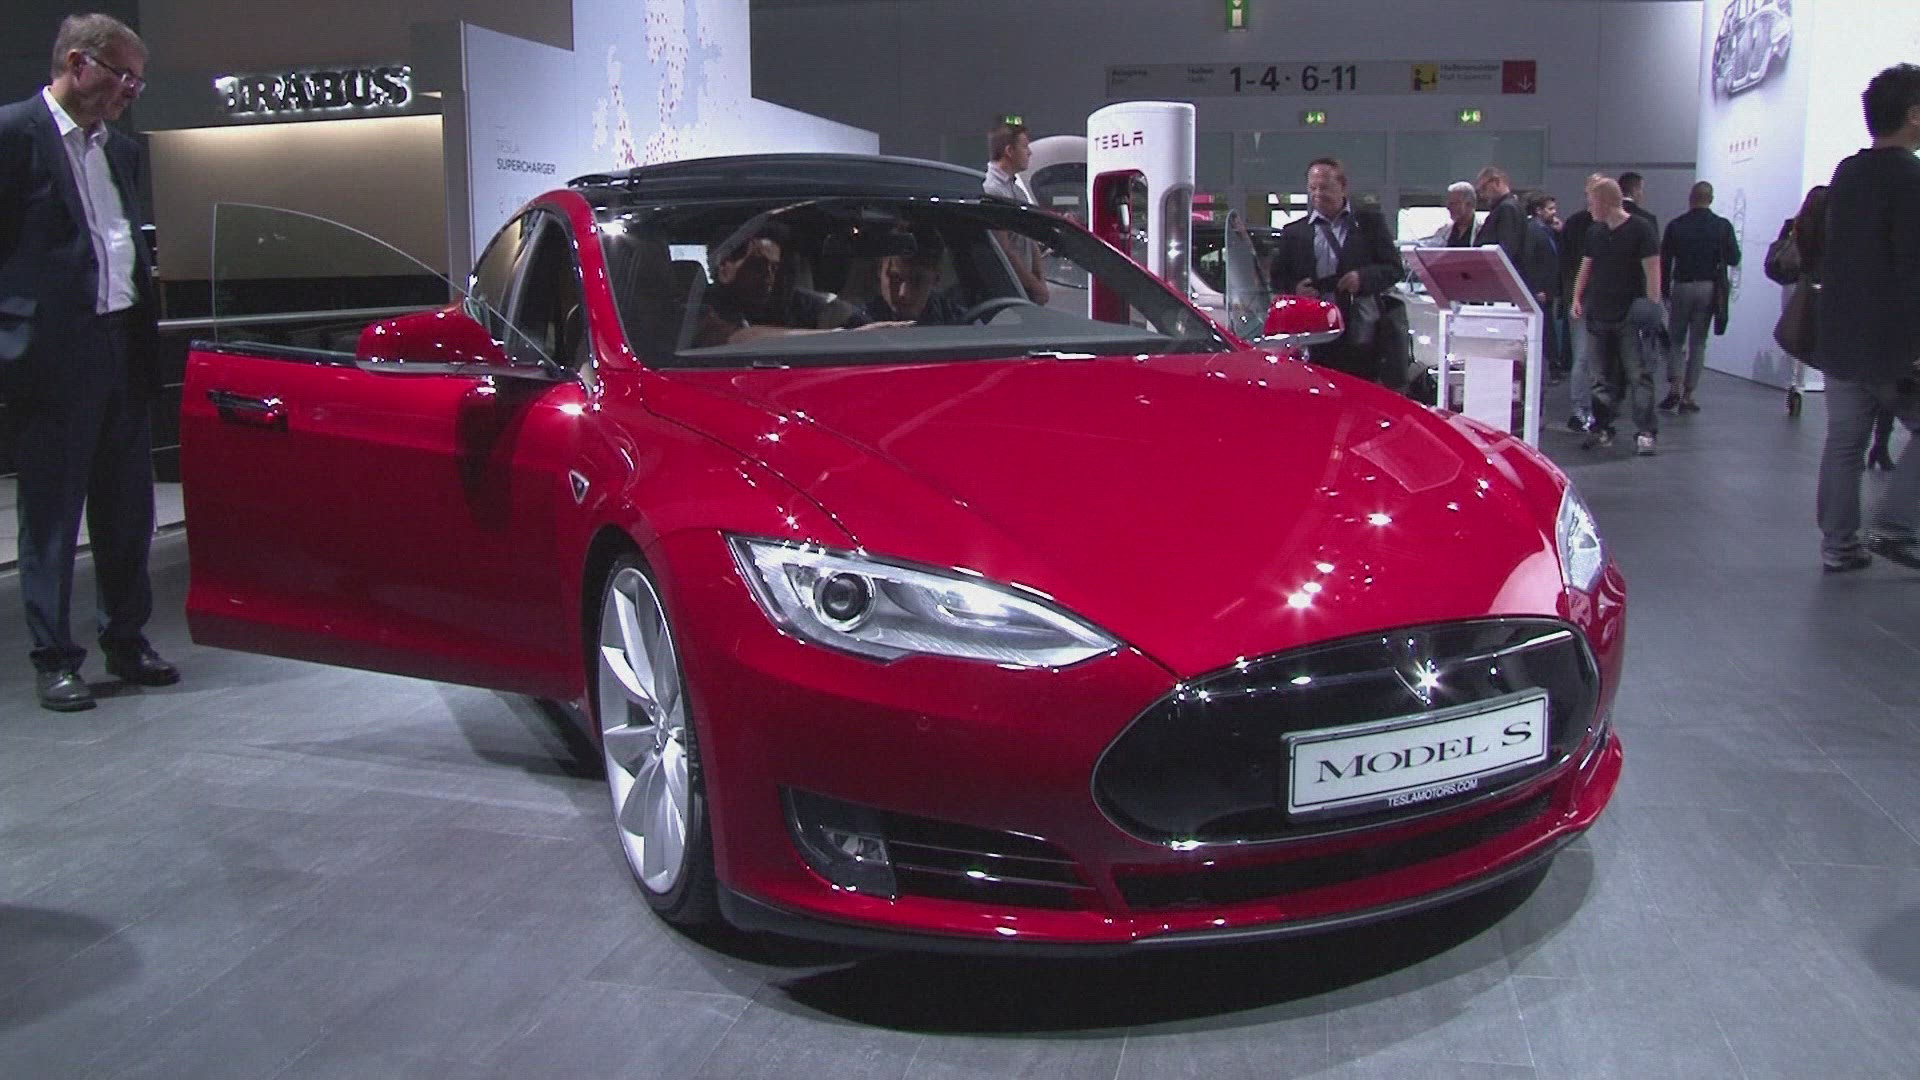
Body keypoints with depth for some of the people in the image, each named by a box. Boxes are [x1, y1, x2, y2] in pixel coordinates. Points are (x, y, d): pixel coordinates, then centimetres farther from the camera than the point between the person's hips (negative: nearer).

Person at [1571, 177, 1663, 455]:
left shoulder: (1640, 229, -5)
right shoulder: (1594, 233, 13)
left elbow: (1652, 269, -9)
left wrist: (1653, 304, -17)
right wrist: (1577, 298, 9)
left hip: (1630, 316, -6)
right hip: (1598, 315, 6)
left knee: (1638, 375, -6)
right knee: (1603, 378, 10)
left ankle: (1646, 432, -5)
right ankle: (1602, 428, 16)